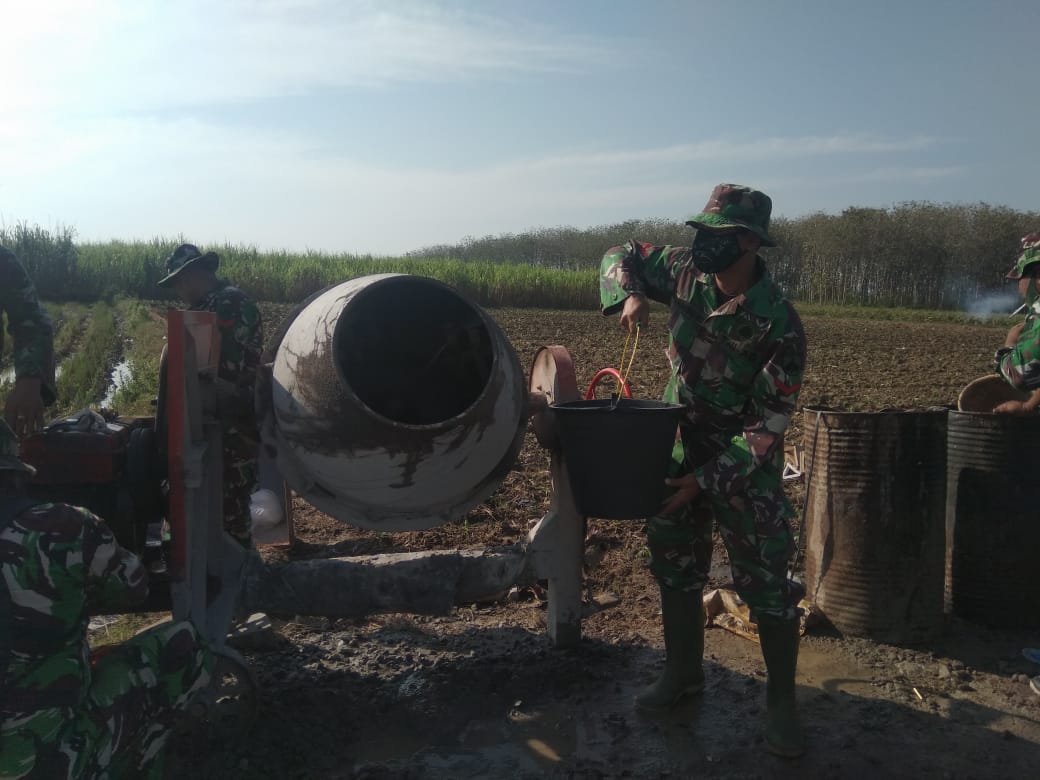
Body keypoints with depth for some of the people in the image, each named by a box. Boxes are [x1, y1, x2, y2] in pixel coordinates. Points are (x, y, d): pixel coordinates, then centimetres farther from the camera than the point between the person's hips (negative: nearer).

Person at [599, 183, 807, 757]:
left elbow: (769, 424, -20)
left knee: (767, 580, -1)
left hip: (744, 461, -5)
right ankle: (682, 673, 33)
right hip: (678, 445, 5)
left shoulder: (777, 322, -23)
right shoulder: (686, 270, -8)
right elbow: (620, 256, 8)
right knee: (674, 564, 14)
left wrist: (707, 478, -23)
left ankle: (781, 703, 16)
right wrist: (629, 296, -15)